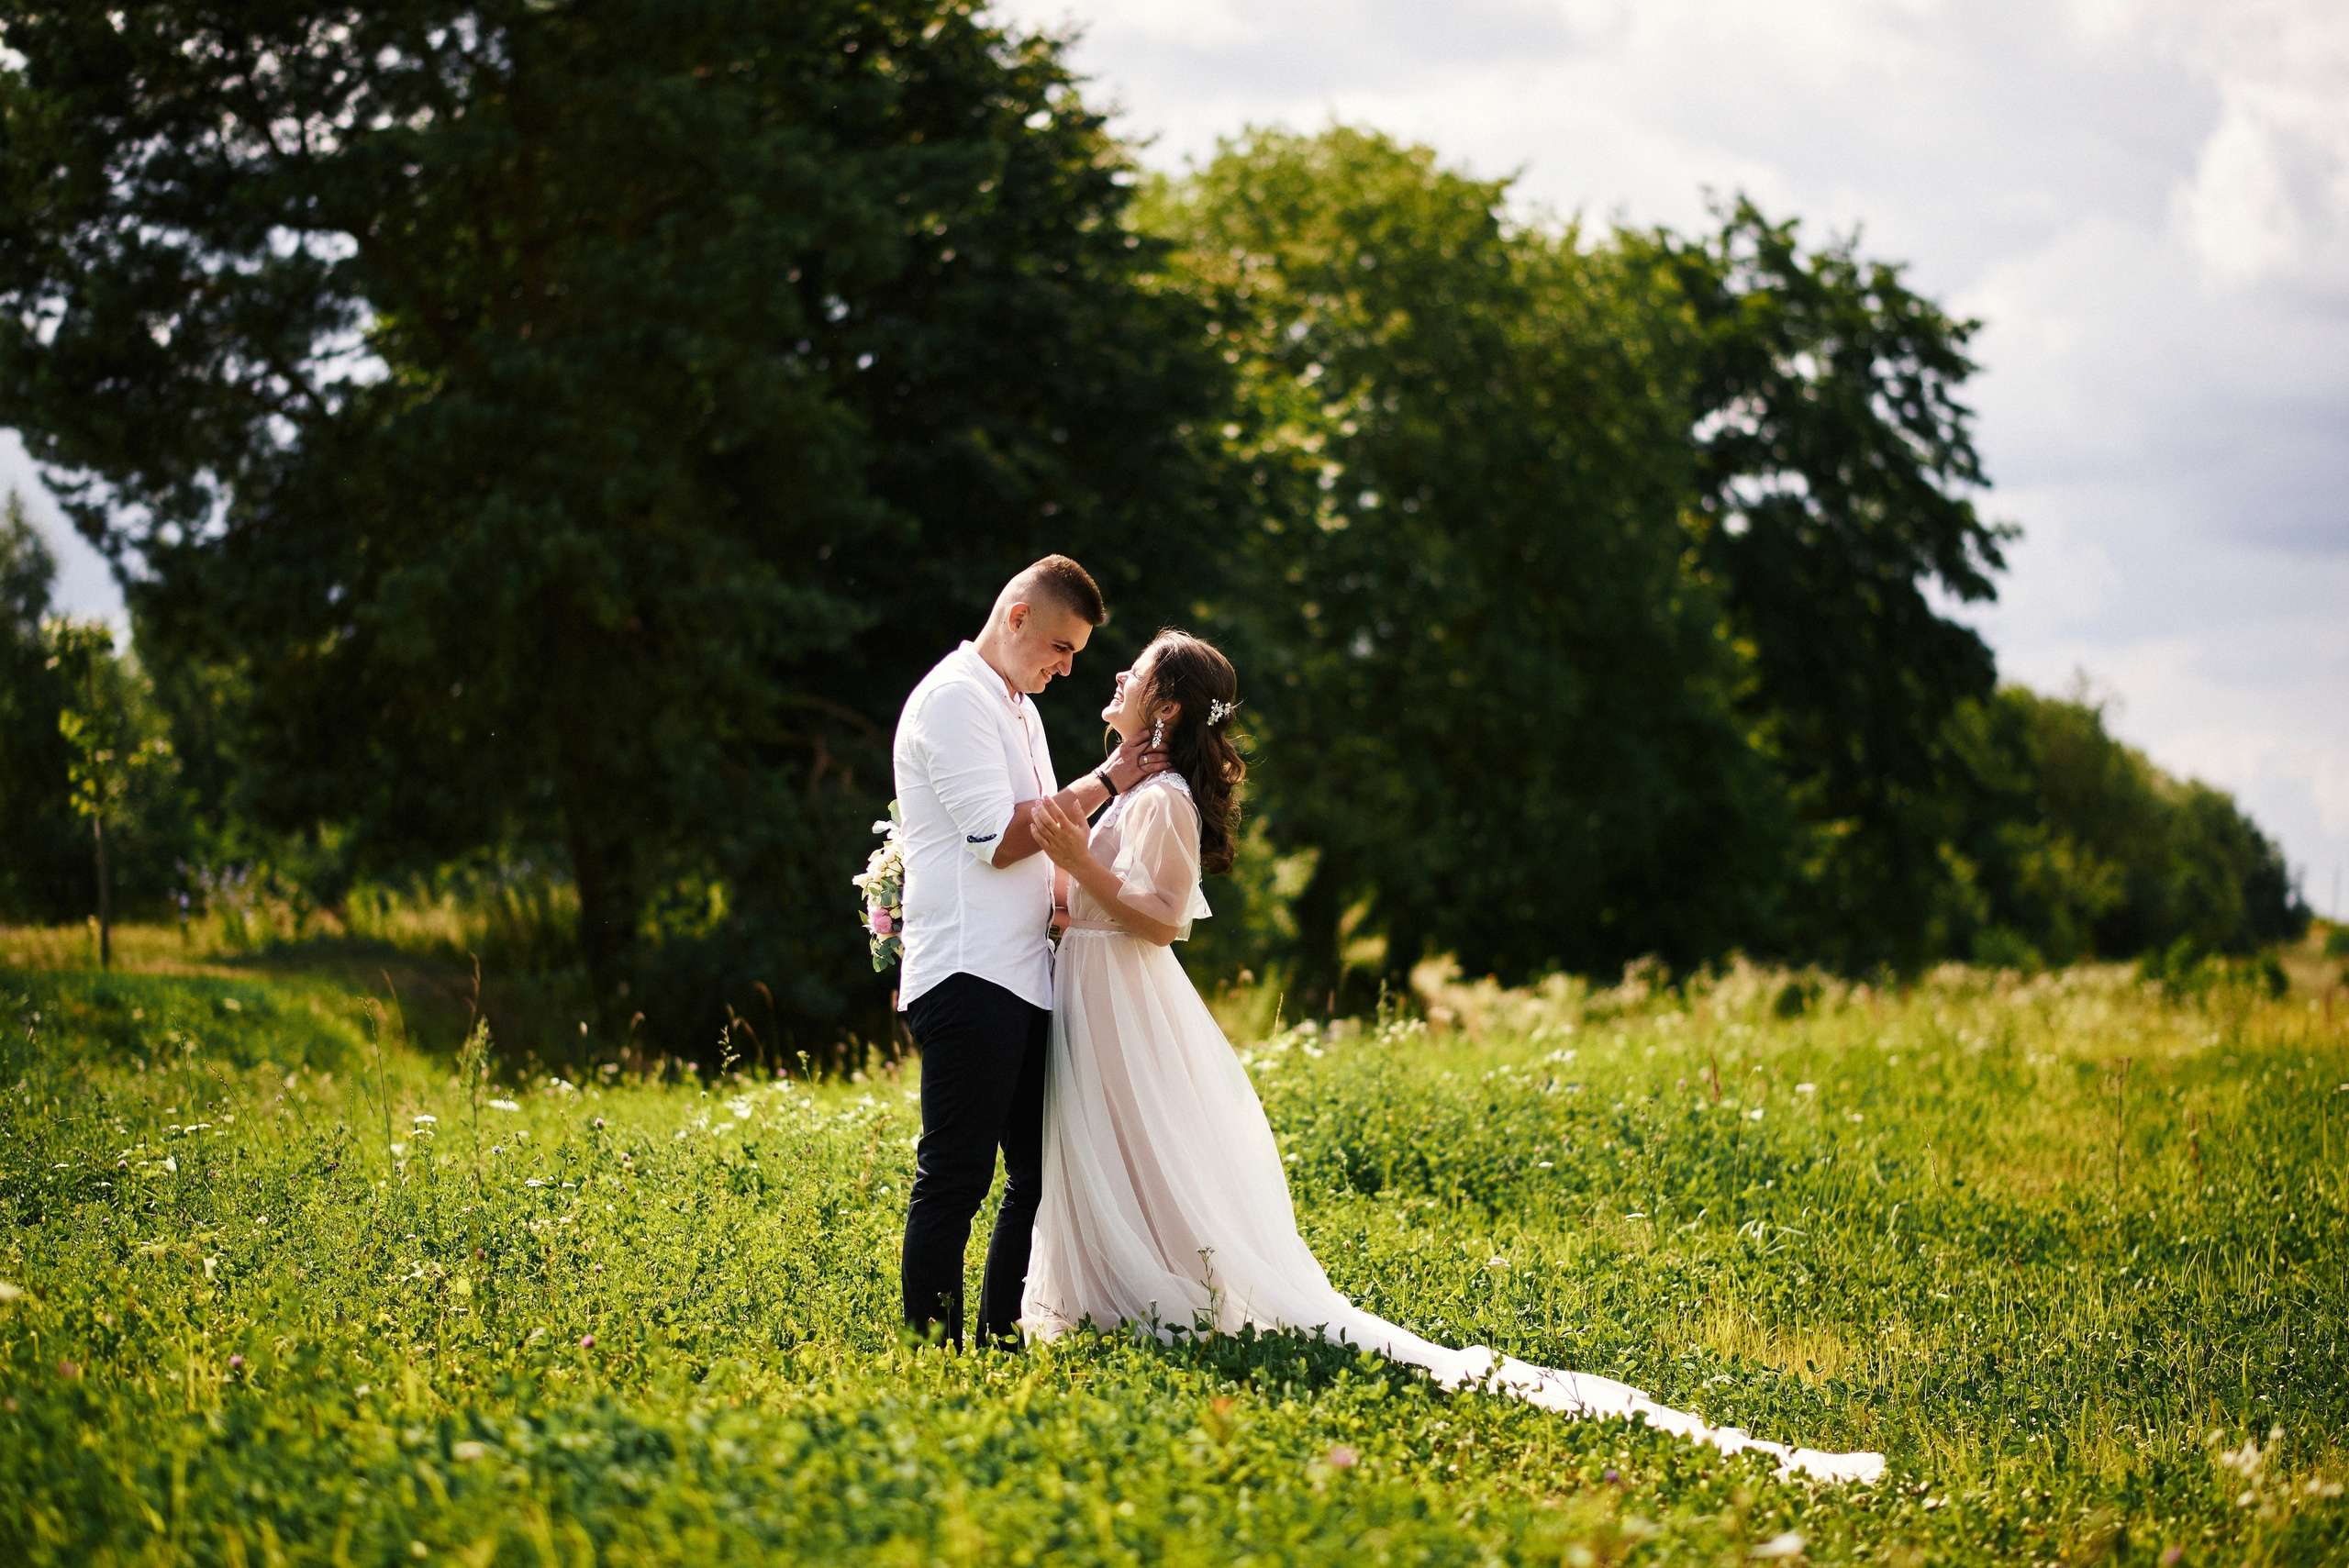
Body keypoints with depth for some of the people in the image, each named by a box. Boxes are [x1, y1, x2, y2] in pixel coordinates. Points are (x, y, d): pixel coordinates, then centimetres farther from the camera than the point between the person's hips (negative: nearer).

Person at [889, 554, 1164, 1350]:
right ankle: (934, 1349, -6)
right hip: (969, 977, -10)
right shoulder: (955, 697, -8)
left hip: (1024, 978, 10)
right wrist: (1103, 782, -9)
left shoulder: (1019, 709, 22)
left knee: (1038, 1173, 10)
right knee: (955, 1178, -8)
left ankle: (1001, 1340, 16)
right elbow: (999, 838, -16)